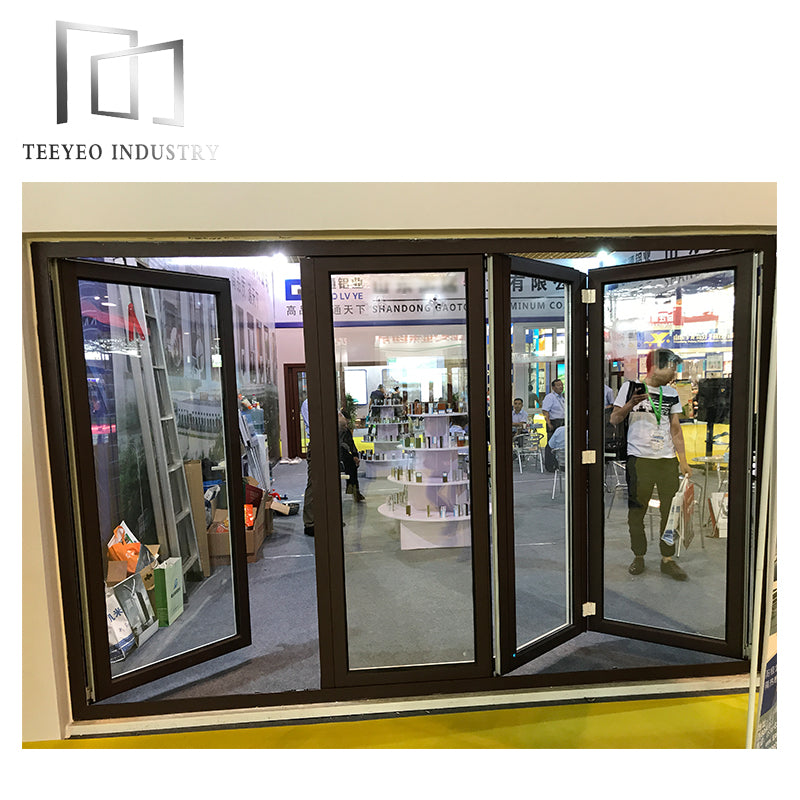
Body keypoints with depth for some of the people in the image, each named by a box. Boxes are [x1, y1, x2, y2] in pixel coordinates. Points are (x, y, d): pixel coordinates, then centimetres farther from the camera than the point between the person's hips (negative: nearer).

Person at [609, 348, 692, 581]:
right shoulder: (631, 387, 1)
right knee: (637, 510, 2)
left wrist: (683, 461, 8)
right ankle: (638, 557, 19)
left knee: (672, 510, 5)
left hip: (668, 459, 4)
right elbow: (614, 420, 1)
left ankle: (668, 560, 19)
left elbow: (676, 429, 13)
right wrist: (630, 404, -17)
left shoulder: (672, 393, 13)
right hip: (639, 459, -4)